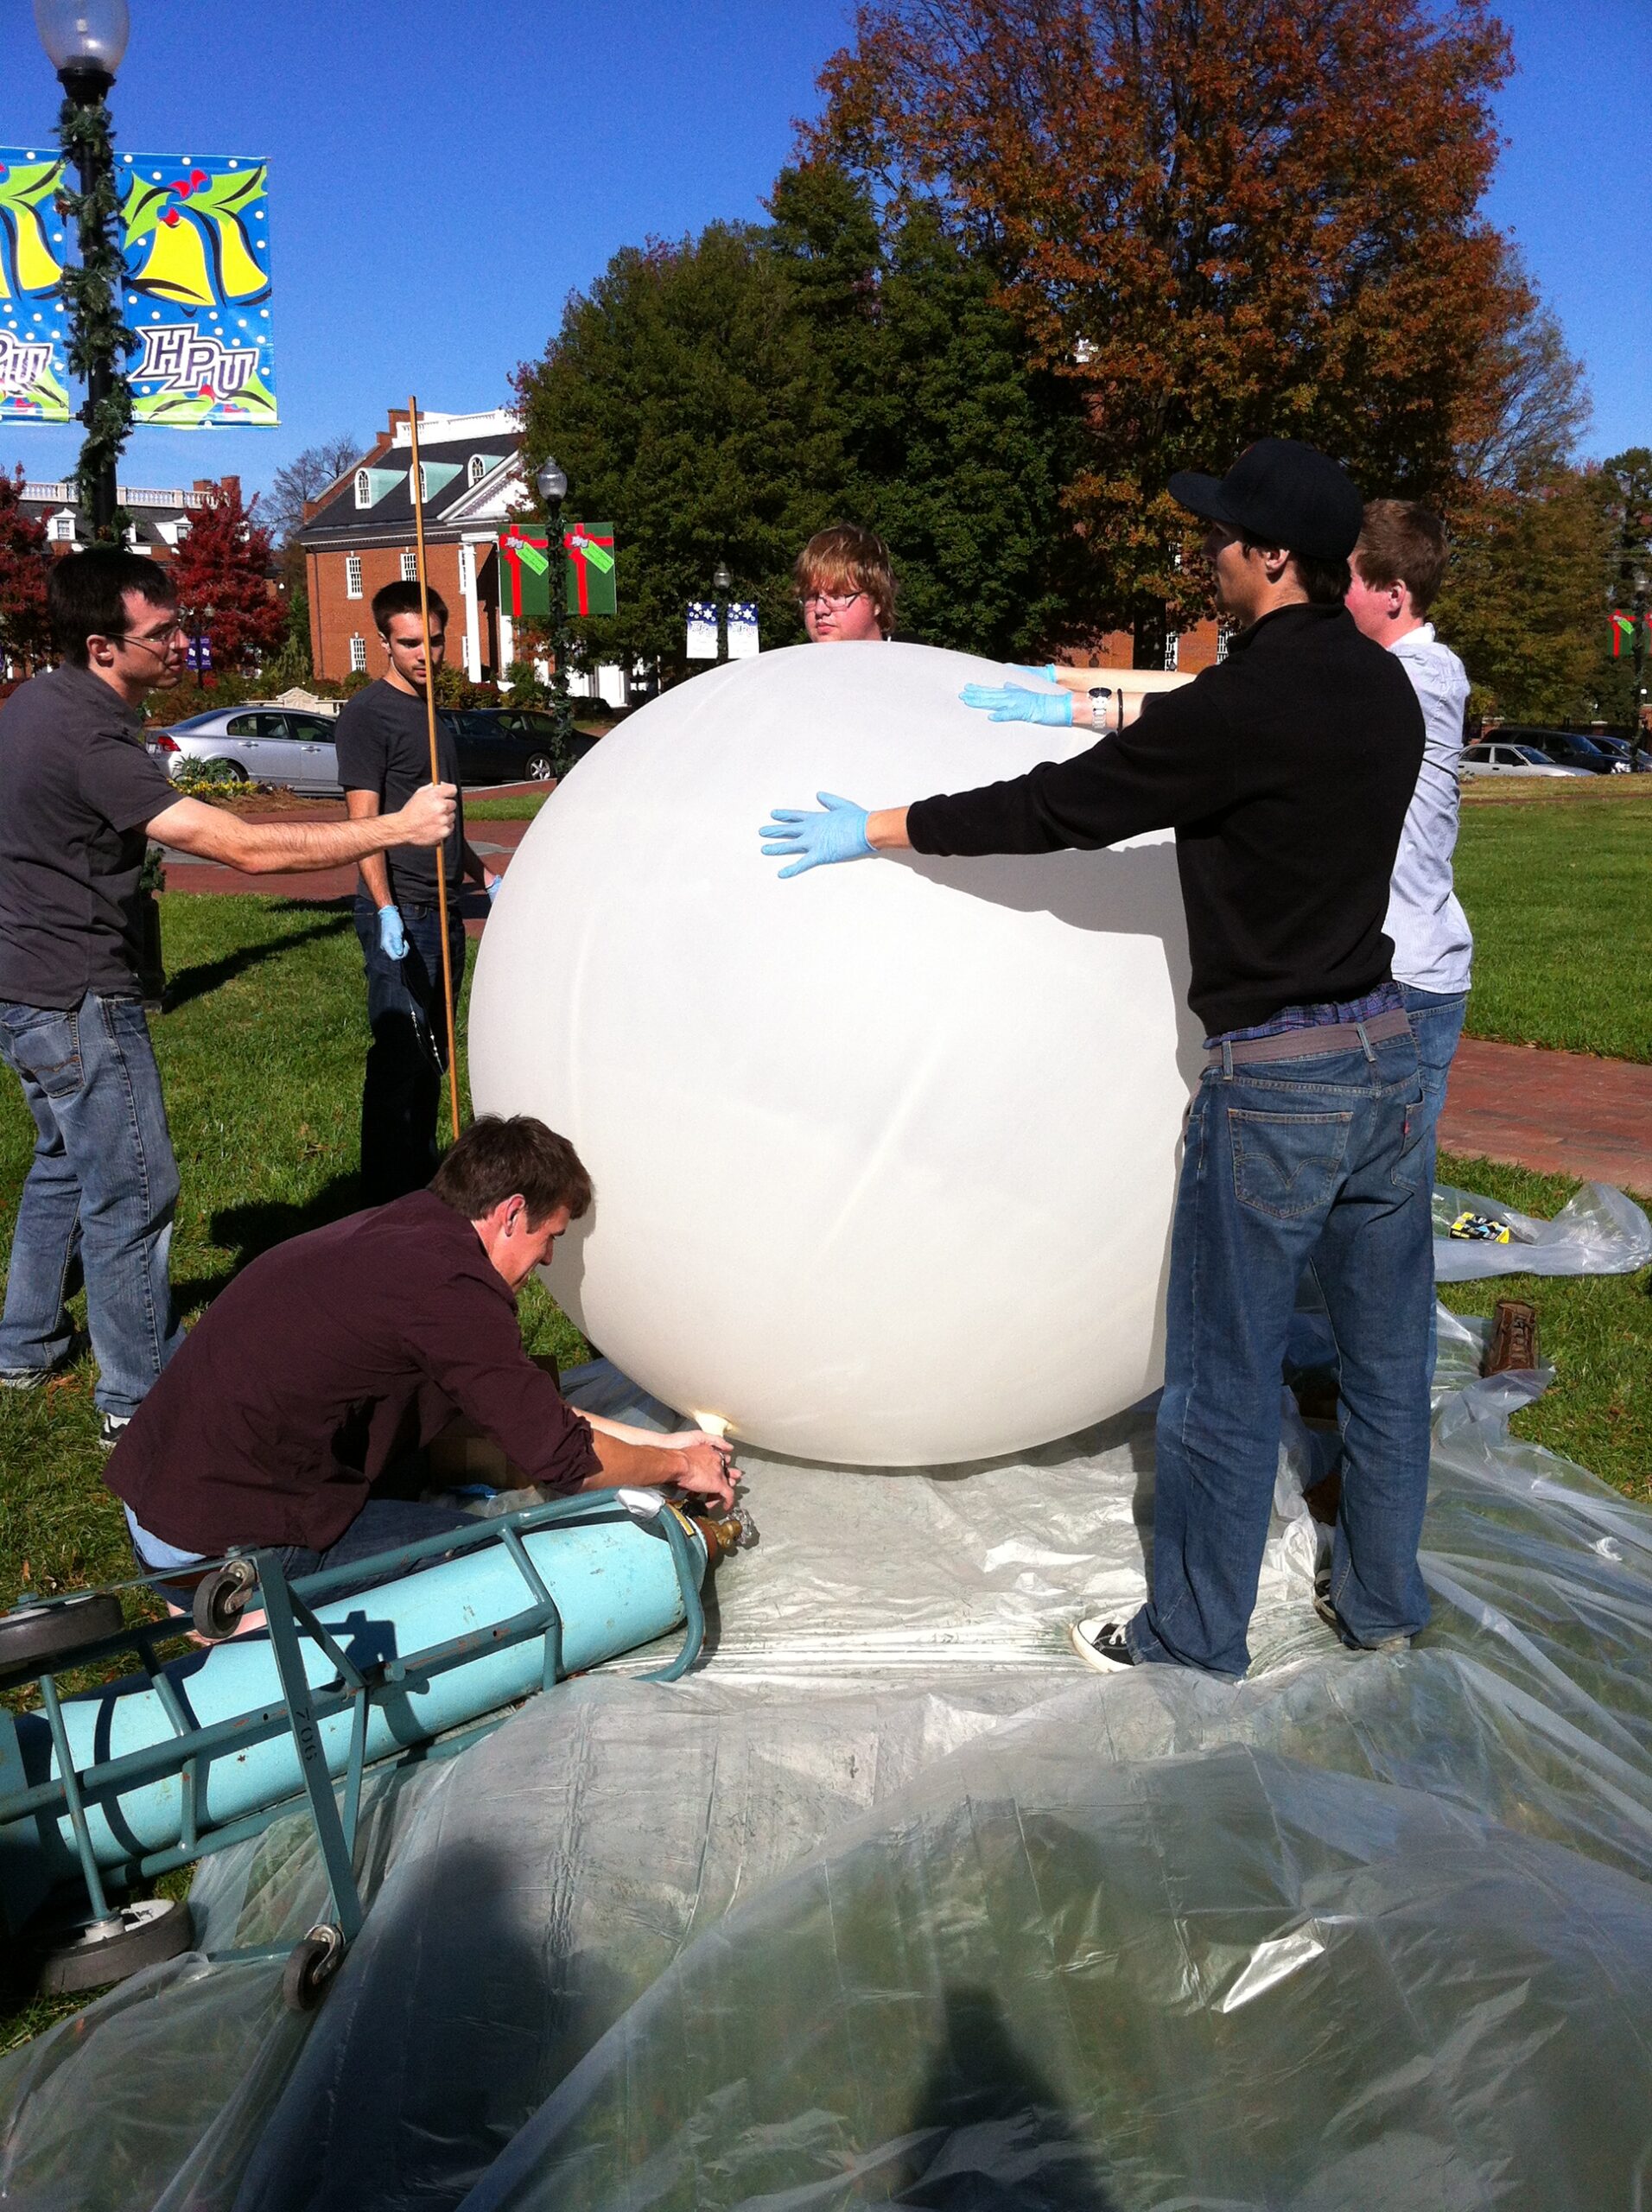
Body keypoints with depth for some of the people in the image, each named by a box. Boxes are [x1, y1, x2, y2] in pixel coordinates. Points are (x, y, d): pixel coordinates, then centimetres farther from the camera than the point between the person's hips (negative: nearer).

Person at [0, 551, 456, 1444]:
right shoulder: (92, 741, -26)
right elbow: (246, 847, -32)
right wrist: (397, 827, -29)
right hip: (81, 1002, -10)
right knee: (131, 1195, 0)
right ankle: (138, 1397, 11)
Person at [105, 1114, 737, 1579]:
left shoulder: (391, 1233, 10)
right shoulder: (453, 1288, -19)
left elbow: (526, 1411, 20)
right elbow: (561, 1462, -13)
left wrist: (661, 1443, 22)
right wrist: (679, 1465, 6)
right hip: (220, 1542, -9)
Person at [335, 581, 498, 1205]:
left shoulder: (433, 713, 17)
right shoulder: (369, 713, -9)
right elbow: (364, 821, -16)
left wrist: (484, 876, 22)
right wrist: (386, 909, -25)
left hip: (444, 910, 9)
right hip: (400, 912, -9)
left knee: (433, 1059, 15)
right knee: (399, 1060, -7)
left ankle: (422, 1189, 27)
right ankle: (387, 1210, -1)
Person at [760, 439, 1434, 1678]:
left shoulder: (1244, 705, -18)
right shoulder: (1384, 690, 7)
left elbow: (1054, 813, -14)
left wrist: (876, 830, -3)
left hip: (1273, 1079, -8)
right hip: (1386, 1049, 8)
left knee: (1224, 1381, 6)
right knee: (1387, 1356, 18)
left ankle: (1194, 1633, 22)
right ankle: (1381, 1600, 34)